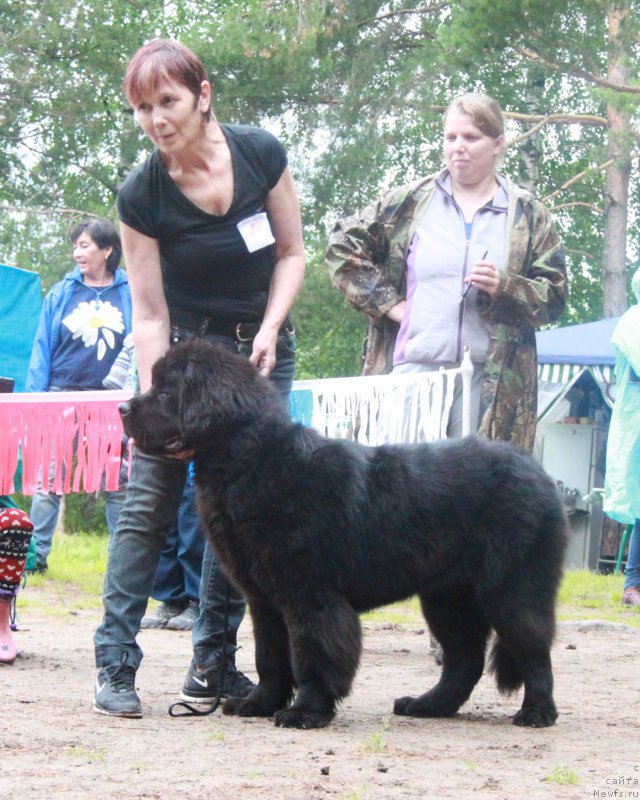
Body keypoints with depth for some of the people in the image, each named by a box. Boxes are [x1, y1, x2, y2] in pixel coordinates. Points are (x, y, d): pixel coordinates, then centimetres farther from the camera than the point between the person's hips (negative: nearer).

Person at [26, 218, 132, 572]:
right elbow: (42, 349, 6)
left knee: (119, 483, 3)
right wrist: (34, 401, 1)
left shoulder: (130, 293, 2)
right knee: (48, 480, 0)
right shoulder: (62, 293, 6)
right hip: (63, 394, 1)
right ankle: (37, 552, 5)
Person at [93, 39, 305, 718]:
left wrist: (270, 329, -13)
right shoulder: (141, 195, -15)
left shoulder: (260, 154, -12)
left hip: (261, 351, 1)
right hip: (184, 348, -1)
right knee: (150, 497, -9)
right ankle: (115, 664, -7)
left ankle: (213, 663, 5)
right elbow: (149, 314, -13)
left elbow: (291, 252, 1)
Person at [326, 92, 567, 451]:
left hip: (489, 380, 0)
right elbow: (343, 247, 13)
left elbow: (554, 297, 9)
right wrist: (387, 302, 3)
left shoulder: (528, 215, 12)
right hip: (411, 372, 0)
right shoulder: (409, 202, 12)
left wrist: (503, 288, -11)